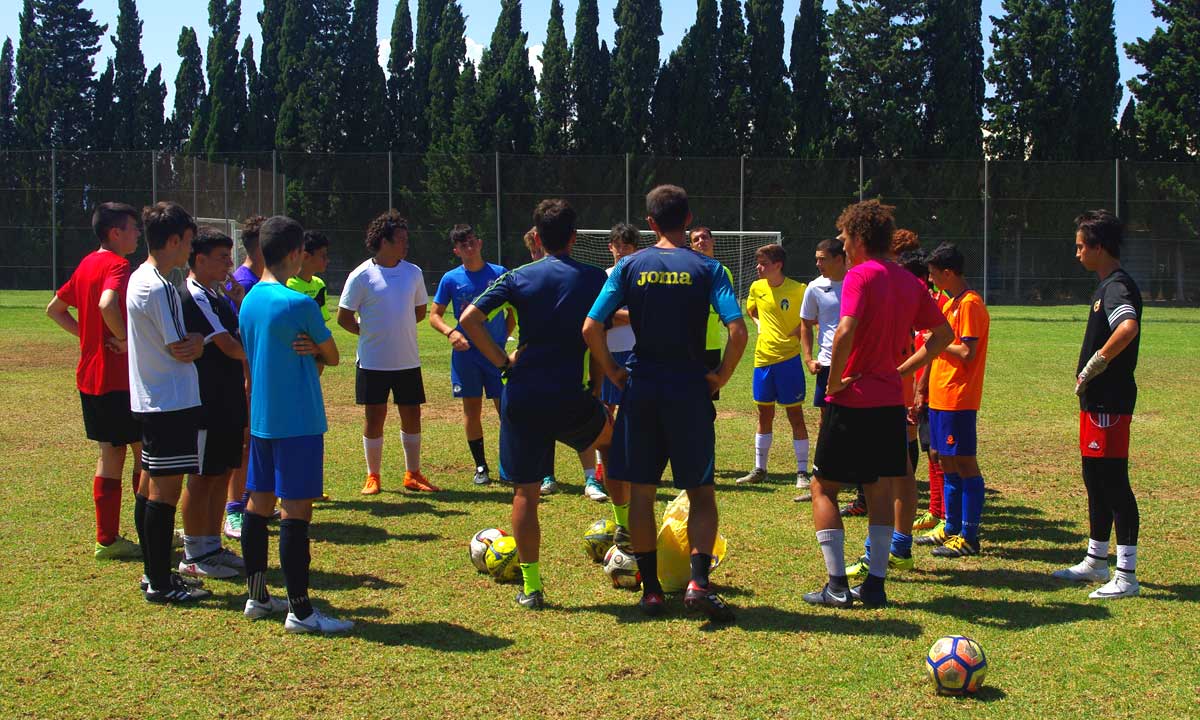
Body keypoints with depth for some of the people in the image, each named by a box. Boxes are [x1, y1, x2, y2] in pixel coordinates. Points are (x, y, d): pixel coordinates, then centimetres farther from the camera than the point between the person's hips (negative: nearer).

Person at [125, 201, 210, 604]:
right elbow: (182, 350, -16)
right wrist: (198, 341, 2)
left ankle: (154, 574, 23)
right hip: (171, 403, -10)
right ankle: (161, 584, 1)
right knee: (166, 489, -4)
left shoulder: (140, 279, 12)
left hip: (150, 400, 10)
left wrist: (191, 341, 2)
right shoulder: (159, 288, -20)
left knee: (152, 486, 14)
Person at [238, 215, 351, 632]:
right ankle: (300, 611, -4)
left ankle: (257, 597, 22)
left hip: (260, 419, 9)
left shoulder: (250, 300, 9)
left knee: (259, 503, 13)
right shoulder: (299, 304, -16)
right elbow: (333, 357, -5)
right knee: (296, 510, -6)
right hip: (298, 422, -8)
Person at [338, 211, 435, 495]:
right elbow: (344, 317, -4)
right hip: (373, 362, -4)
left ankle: (412, 475, 20)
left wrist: (397, 328, 6)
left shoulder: (413, 272, 4)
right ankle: (373, 477, 15)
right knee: (374, 418, 2)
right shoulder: (361, 276, -9)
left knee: (412, 414, 7)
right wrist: (370, 333, -2)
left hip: (408, 361, 4)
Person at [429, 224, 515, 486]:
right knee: (472, 409, 5)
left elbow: (513, 310, 10)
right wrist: (450, 332, -14)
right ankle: (480, 467, 16)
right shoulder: (451, 279, 1)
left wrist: (504, 337, 1)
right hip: (466, 353, 1)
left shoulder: (499, 273, 0)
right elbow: (434, 315, 4)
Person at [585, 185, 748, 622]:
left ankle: (651, 589, 12)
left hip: (641, 389, 1)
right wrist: (720, 377, -3)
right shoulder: (706, 268, -4)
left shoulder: (630, 266, 1)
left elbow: (591, 328, -7)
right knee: (701, 493, 9)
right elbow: (738, 330, -16)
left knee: (640, 492, 11)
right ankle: (698, 582, -8)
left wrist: (613, 372, 5)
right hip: (690, 389, -1)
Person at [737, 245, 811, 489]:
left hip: (788, 358, -5)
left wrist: (798, 330, -12)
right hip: (763, 358, 5)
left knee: (795, 415, -1)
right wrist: (763, 325, 9)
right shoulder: (757, 287, 5)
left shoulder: (797, 289, -10)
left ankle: (802, 472, 5)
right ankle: (759, 469, 22)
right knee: (764, 414, 13)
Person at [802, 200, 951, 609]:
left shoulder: (860, 275, -12)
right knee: (880, 490, 13)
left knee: (824, 488, 5)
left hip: (852, 402, -6)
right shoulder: (908, 281, 10)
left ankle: (837, 586, 1)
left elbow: (846, 331, -27)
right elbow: (943, 334, 16)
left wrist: (833, 381, -15)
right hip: (891, 402, 7)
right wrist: (902, 370, 12)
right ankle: (875, 583, 14)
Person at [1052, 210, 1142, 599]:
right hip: (1097, 401, 11)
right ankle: (1096, 562, 30)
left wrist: (1093, 367, -25)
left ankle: (1127, 575, -2)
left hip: (1110, 403, -11)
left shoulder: (1117, 286, -16)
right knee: (1095, 481, 18)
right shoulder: (1107, 285, 16)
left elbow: (1129, 328, -35)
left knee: (1113, 482, -7)